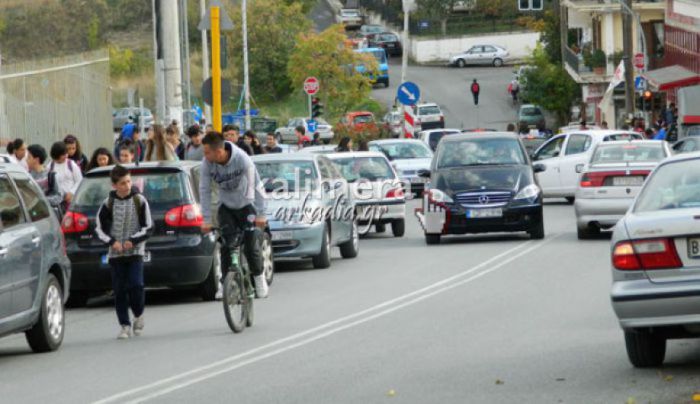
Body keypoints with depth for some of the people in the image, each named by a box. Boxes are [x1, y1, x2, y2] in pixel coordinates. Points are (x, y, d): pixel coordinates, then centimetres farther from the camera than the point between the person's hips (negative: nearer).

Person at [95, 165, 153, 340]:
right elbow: (99, 227, 7)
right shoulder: (108, 203, 1)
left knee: (135, 285, -13)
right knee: (119, 290, -1)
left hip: (135, 252, -1)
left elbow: (148, 227, 1)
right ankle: (125, 325, 7)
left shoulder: (139, 201, -1)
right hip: (115, 253, 1)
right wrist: (111, 241, -9)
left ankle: (138, 316, 12)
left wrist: (133, 240, -12)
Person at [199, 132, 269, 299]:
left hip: (245, 205, -2)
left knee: (251, 244, -3)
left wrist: (261, 214, -20)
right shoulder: (207, 163, -22)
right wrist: (206, 219, -16)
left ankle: (259, 278, 18)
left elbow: (256, 186, -22)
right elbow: (205, 190, -15)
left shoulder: (242, 159, -30)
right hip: (226, 206, 2)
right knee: (226, 245, -8)